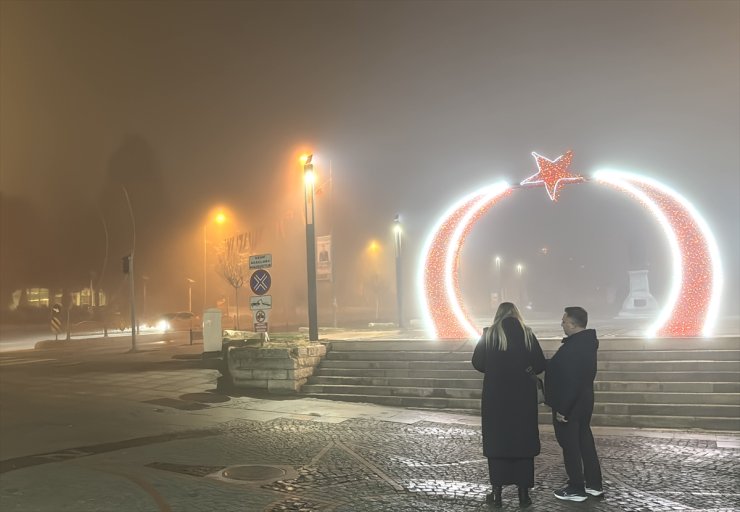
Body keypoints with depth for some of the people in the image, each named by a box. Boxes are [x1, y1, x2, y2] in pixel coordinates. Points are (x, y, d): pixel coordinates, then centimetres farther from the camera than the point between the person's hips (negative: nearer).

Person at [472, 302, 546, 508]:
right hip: (523, 396, 1)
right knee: (523, 442, 9)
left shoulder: (489, 334, -3)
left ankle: (497, 493, 11)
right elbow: (540, 365, 0)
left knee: (496, 442, 8)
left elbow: (477, 363, -2)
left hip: (496, 396, -1)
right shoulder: (527, 334, 0)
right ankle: (523, 494, 13)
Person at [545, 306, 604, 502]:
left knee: (570, 445, 3)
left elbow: (569, 382, -26)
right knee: (585, 441, 17)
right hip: (584, 401, 10)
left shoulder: (572, 348, -26)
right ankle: (594, 484, 27)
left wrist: (561, 409, -20)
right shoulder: (588, 342, 5)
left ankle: (577, 488, 15)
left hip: (569, 405, -10)